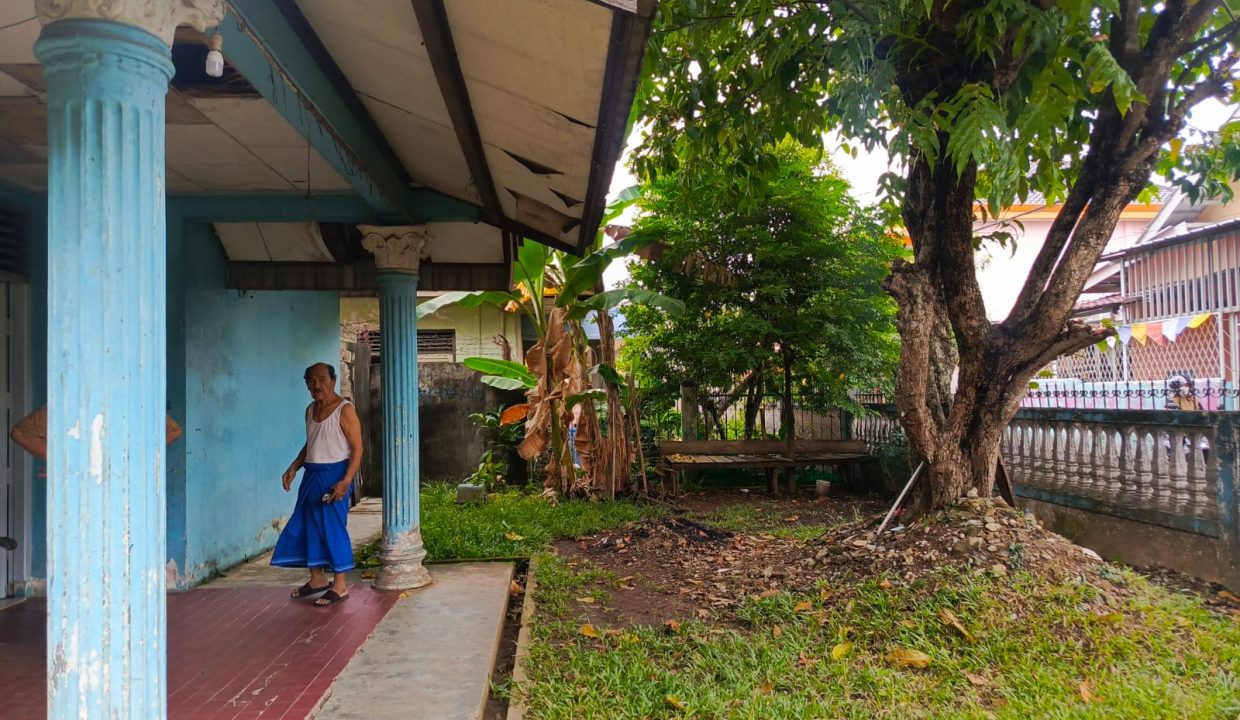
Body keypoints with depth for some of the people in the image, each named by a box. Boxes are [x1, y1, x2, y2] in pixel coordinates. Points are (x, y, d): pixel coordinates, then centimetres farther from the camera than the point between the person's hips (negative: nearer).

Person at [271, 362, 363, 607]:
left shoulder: (345, 410, -11)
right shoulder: (310, 410, 12)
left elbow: (357, 448, -14)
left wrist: (346, 481, -22)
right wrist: (293, 467, 9)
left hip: (334, 475, -8)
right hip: (312, 475, 8)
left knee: (333, 528, -5)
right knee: (306, 526, 11)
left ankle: (339, 586, 4)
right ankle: (317, 579, 26)